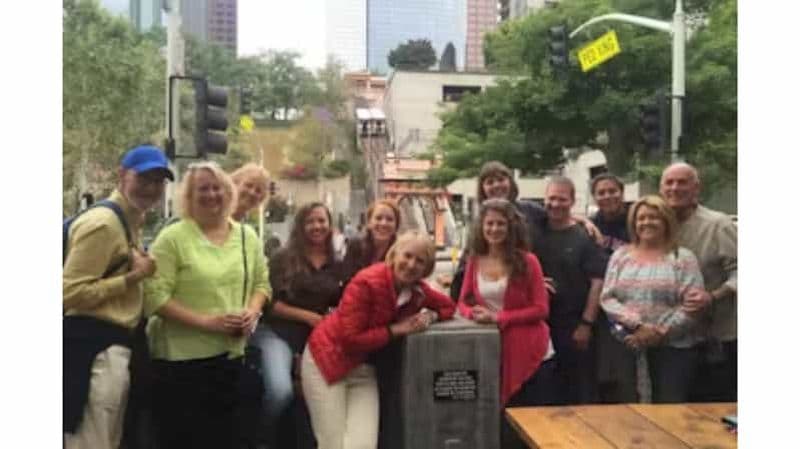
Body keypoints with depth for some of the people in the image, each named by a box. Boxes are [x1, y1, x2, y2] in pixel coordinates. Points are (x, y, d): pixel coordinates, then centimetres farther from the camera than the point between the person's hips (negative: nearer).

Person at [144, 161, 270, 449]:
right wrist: (205, 321, -20)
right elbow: (155, 297, -14)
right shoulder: (172, 237, -9)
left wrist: (253, 312, -6)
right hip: (181, 358, -5)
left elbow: (262, 283, 15)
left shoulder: (247, 236, 8)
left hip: (231, 355, 5)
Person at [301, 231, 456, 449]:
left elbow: (448, 306, 14)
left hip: (363, 369, 5)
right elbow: (350, 339, -23)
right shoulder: (366, 283, -23)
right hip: (328, 359, -5)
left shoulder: (417, 290, -4)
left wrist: (429, 315, -8)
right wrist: (395, 329, -21)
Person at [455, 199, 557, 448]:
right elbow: (463, 303, 8)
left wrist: (498, 318, -17)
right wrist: (474, 313, -15)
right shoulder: (474, 261, 3)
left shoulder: (527, 261, -8)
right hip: (494, 351, 3)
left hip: (531, 352, -3)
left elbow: (541, 309, -10)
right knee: (504, 420, 13)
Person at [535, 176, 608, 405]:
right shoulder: (536, 234, 7)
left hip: (575, 326, -4)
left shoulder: (585, 237, -4)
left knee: (581, 391, 4)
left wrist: (586, 323, -13)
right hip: (542, 324, 4)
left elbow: (598, 281, -8)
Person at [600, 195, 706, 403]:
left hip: (674, 348, -2)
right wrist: (637, 325, -13)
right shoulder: (620, 255, 9)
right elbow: (606, 298, 1)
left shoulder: (683, 258, 0)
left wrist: (660, 333, -15)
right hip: (629, 347, 3)